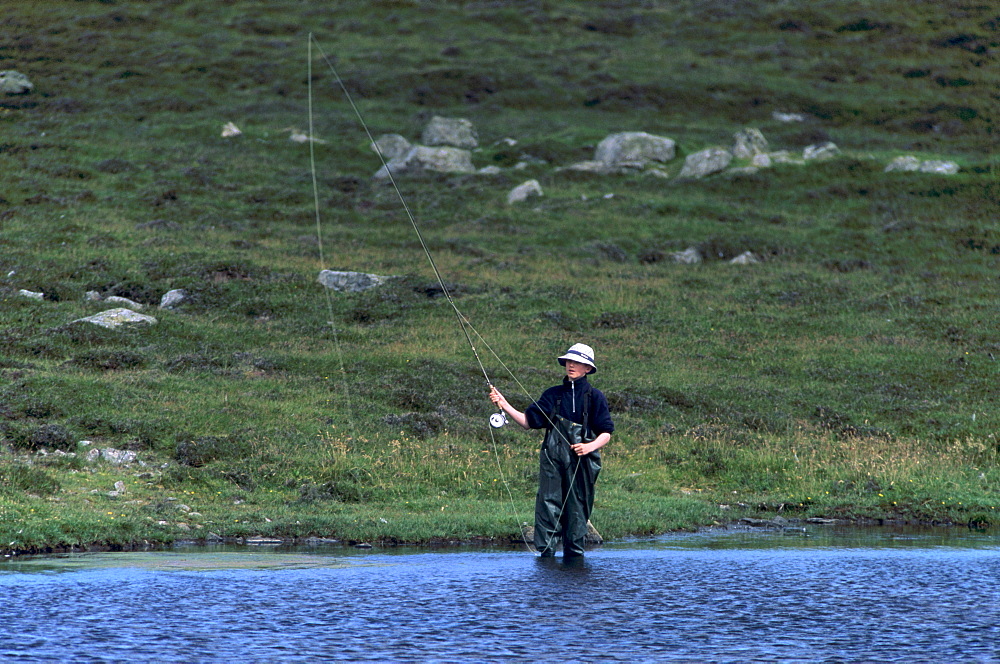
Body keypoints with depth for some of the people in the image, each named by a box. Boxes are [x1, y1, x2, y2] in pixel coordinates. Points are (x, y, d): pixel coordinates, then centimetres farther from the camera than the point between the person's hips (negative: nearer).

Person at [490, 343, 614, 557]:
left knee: (577, 511, 0)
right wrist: (505, 406, 0)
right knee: (548, 504, -8)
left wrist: (591, 446, -16)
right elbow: (528, 421, 11)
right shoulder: (553, 394, 13)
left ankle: (574, 554, 8)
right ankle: (545, 553, -8)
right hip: (552, 458, 2)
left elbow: (606, 433, 3)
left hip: (581, 461, -2)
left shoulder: (594, 396, 4)